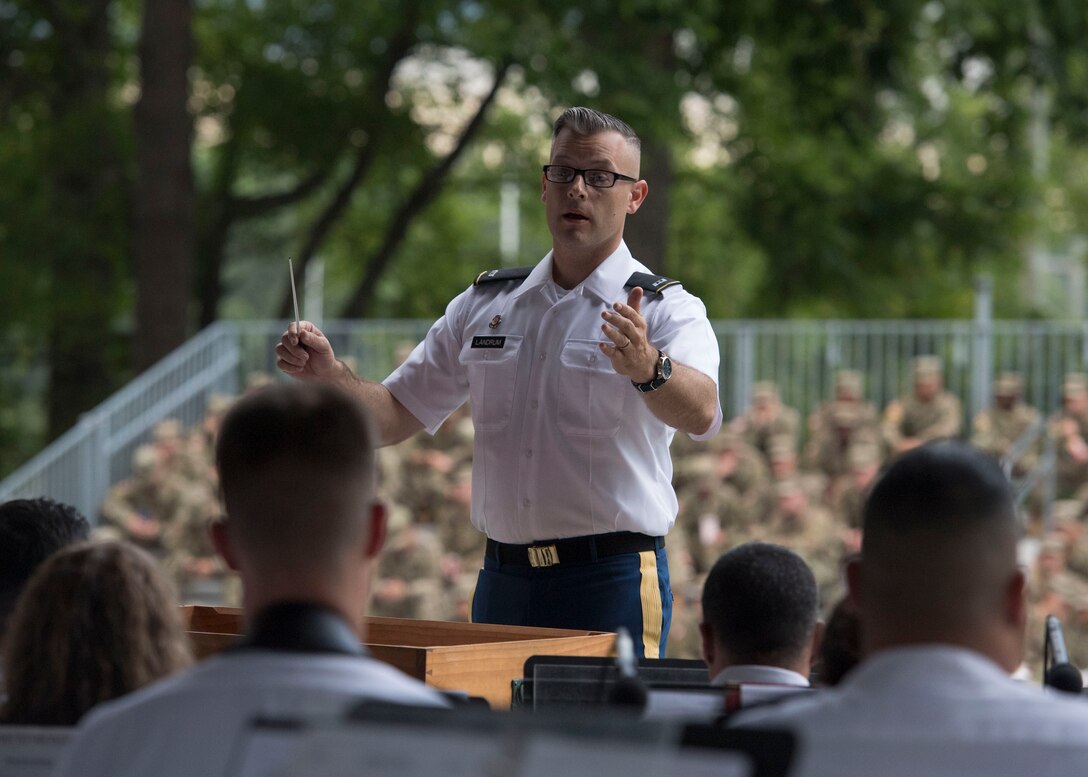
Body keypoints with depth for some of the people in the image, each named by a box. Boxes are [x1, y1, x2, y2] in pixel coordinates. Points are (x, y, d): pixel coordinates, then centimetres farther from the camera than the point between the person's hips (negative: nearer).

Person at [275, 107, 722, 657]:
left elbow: (699, 414, -24)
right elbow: (395, 416, 13)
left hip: (611, 584, -5)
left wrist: (647, 368, -46)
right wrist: (330, 375, -7)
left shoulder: (667, 310, -4)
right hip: (501, 577, 5)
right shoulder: (483, 305, 13)